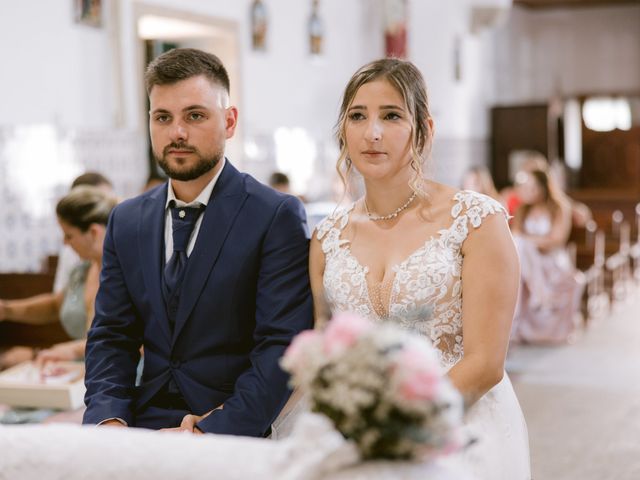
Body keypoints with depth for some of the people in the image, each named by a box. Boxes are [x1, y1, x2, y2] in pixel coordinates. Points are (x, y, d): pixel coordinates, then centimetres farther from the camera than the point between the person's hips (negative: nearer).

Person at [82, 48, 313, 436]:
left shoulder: (278, 217, -6)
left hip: (235, 435, -4)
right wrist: (108, 419, -7)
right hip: (144, 428, 4)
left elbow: (282, 346, -12)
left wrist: (212, 434, -21)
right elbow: (111, 336, 12)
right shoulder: (127, 222, 12)